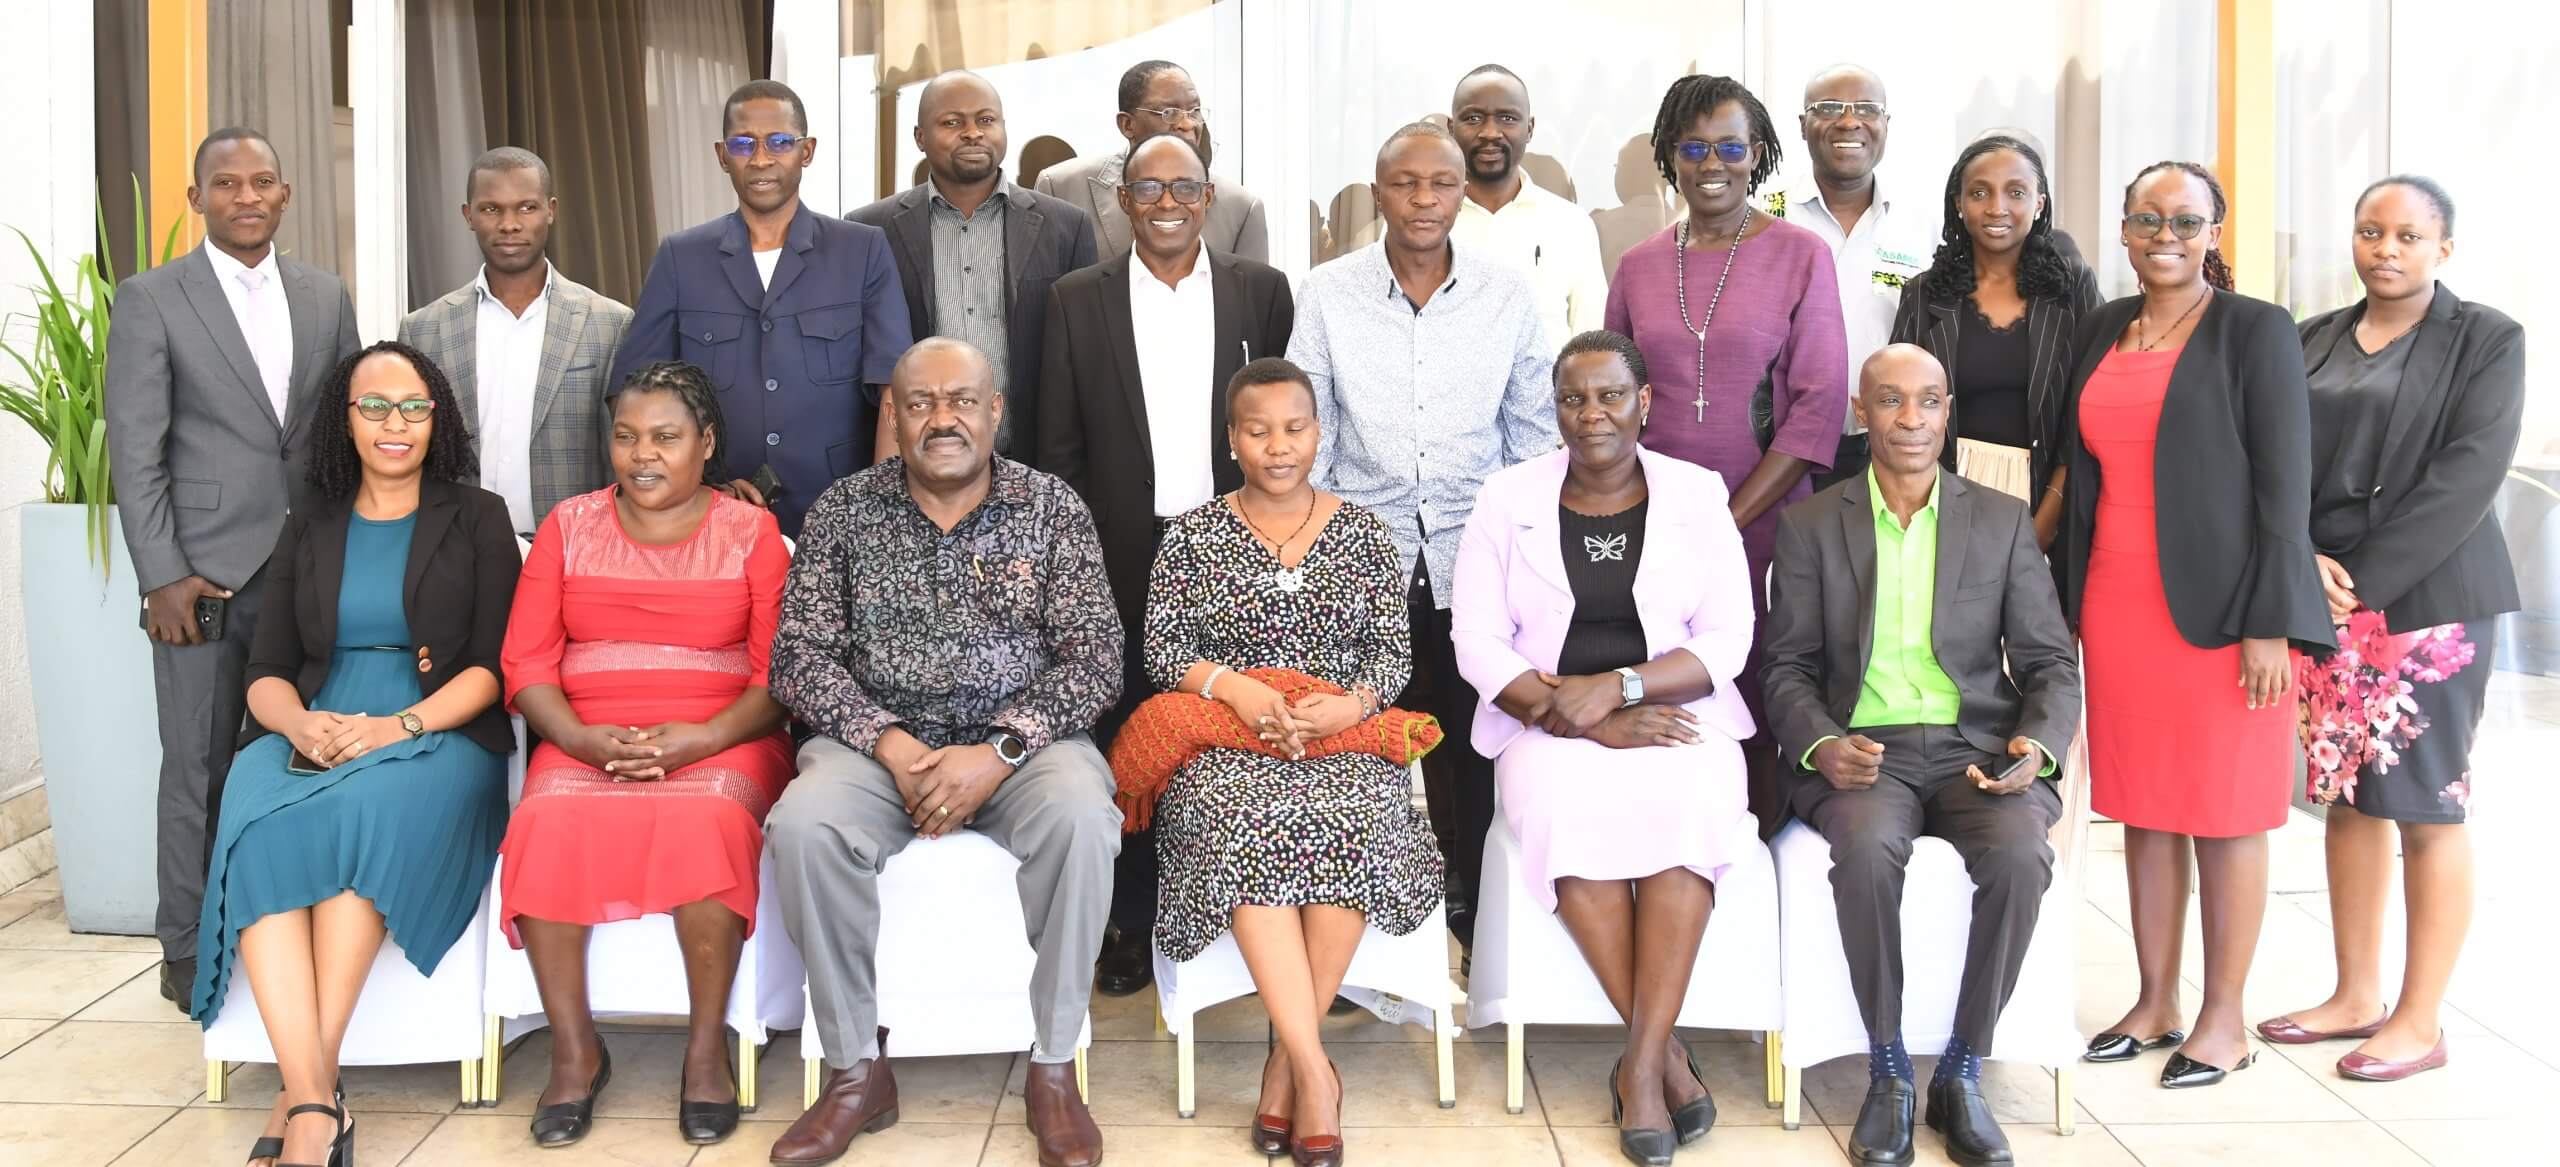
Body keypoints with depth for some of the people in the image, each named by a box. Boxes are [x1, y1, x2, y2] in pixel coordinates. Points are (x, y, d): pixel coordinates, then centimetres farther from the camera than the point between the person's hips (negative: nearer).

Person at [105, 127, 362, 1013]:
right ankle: (188, 955, 15)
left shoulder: (327, 297, 12)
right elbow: (135, 450, -3)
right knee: (198, 770, 3)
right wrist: (163, 576, -9)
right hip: (205, 573, -3)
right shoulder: (151, 300, 1)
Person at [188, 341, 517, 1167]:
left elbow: (493, 665, 1)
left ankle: (301, 1097, -35)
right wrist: (302, 725, -12)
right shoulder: (308, 530, 20)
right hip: (311, 735, 3)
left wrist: (399, 726, -17)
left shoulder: (478, 519, 10)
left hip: (438, 736, -3)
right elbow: (266, 671, 12)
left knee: (367, 808, -37)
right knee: (261, 826, -32)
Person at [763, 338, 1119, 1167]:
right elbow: (800, 655, 0)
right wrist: (889, 744, -16)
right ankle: (857, 1071, -14)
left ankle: (1053, 1069, -17)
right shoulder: (843, 510, 5)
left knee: (1079, 816, -33)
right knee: (803, 824, -30)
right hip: (878, 742, 1)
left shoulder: (1052, 508, 2)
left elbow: (1095, 660, -4)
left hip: (1020, 742, -1)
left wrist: (997, 751, -18)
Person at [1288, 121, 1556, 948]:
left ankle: (1475, 905, 22)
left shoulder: (1509, 296, 2)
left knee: (1472, 741, 4)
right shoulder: (1326, 295, 0)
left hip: (1476, 560, 1)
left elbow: (1533, 434, 9)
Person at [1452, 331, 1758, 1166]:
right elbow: (1477, 643, -1)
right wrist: (1586, 720, -14)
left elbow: (1727, 641, 0)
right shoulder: (1508, 499, 5)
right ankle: (1665, 1053, -20)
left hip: (1677, 716, 0)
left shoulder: (1697, 494, 6)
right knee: (1565, 811, -33)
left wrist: (1617, 686, -16)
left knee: (1687, 806, -33)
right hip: (1548, 724, 0)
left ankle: (1639, 1064, -25)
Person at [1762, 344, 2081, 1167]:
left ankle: (1961, 1075, -11)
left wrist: (2038, 745, -12)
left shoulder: (2004, 520, 9)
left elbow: (2049, 662, 8)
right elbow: (1787, 666, 5)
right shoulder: (1810, 525, 6)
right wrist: (1820, 745, -15)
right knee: (1866, 851, -34)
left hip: (1977, 746, 1)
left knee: (2020, 856, -30)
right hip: (1864, 753, -1)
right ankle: (1887, 1072, -13)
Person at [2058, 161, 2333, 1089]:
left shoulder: (2256, 331, -3)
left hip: (2216, 609, -5)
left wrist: (2269, 624, -13)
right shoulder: (2102, 331, 11)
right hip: (2117, 607, 5)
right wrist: (2068, 607, 10)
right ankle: (2155, 1004, 21)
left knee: (2225, 815, 3)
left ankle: (2224, 1019, 14)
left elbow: (2283, 483, -7)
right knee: (2143, 809, 10)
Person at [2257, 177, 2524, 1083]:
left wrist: (2365, 581, -16)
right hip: (2321, 598, 5)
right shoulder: (2312, 341, 12)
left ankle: (2420, 1021, 7)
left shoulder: (2486, 339, -1)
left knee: (2428, 806, -2)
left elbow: (2468, 473, -11)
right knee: (2348, 797, 10)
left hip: (2429, 599, -5)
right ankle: (2356, 995, 20)